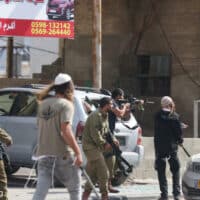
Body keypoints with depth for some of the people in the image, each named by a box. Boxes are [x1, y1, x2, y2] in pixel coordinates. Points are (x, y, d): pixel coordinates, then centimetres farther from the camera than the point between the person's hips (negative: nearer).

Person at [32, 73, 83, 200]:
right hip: (62, 153, -6)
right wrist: (78, 152, -19)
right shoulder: (66, 105, -9)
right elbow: (66, 131, -19)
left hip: (44, 153, 6)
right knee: (75, 189, 10)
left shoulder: (43, 104, 11)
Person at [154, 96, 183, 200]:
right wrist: (180, 140, 15)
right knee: (175, 170, 12)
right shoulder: (175, 116, -8)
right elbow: (179, 131, -3)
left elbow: (156, 131, 2)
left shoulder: (158, 116, -6)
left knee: (161, 171, 6)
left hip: (160, 146, 0)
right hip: (172, 146, 0)